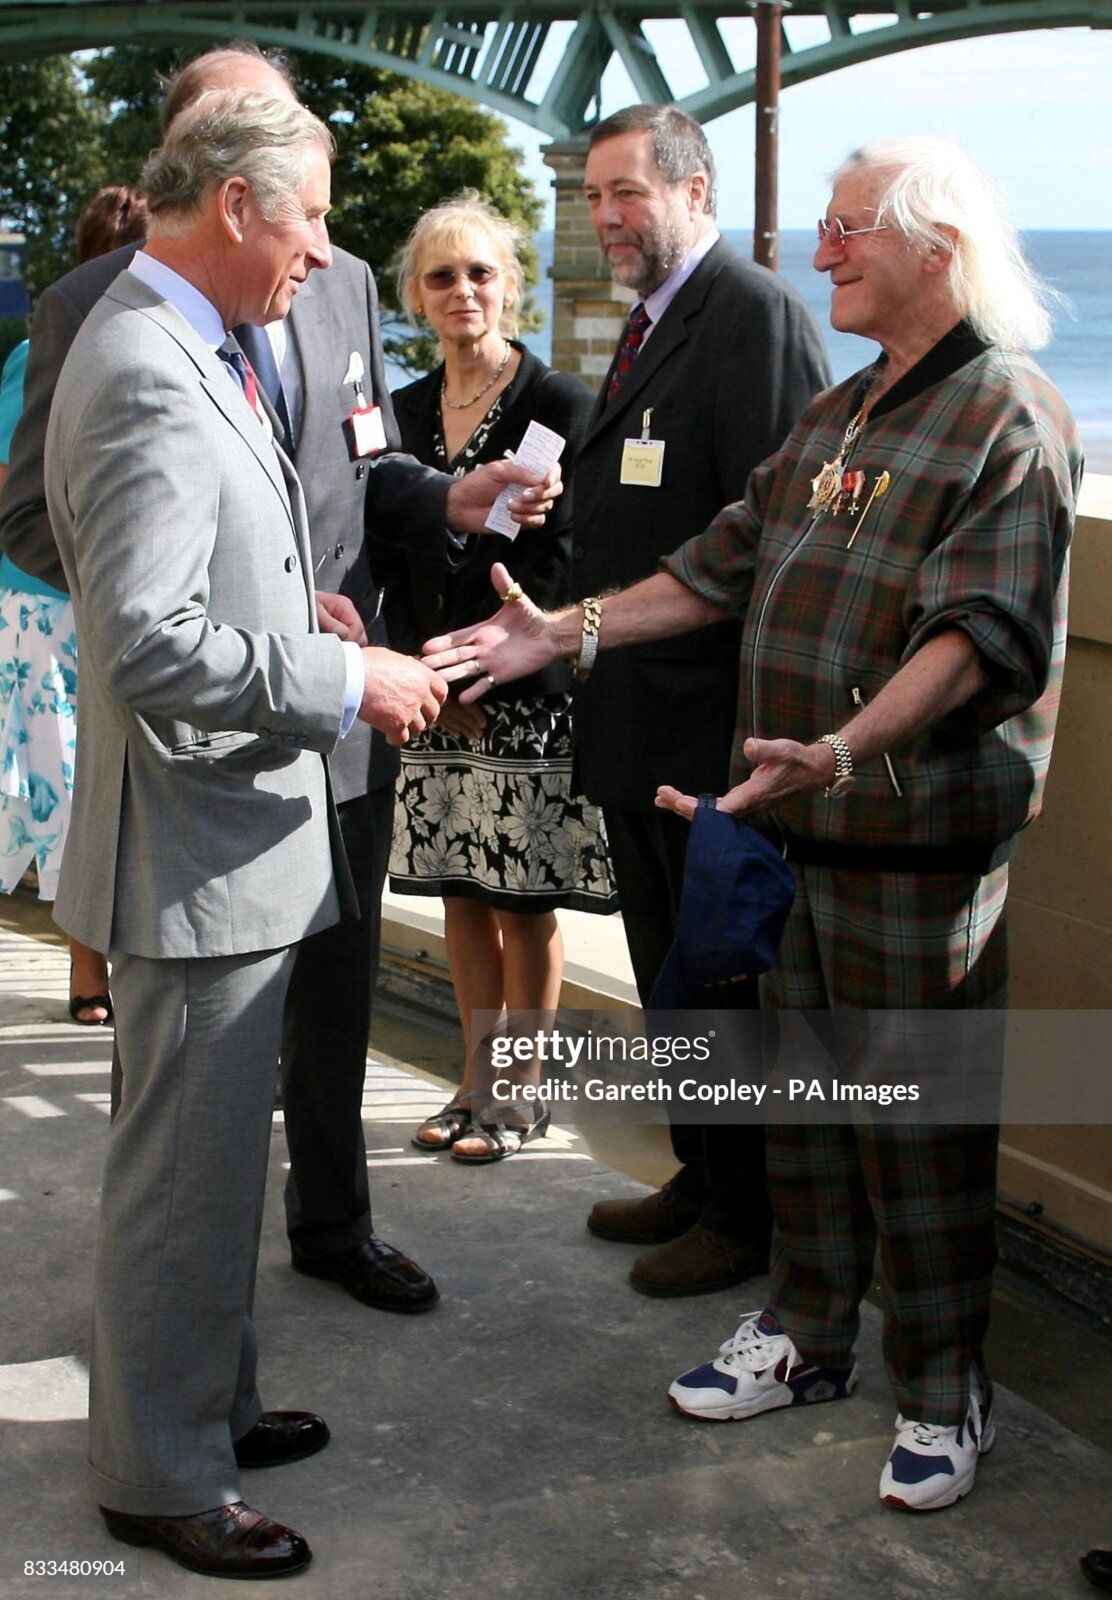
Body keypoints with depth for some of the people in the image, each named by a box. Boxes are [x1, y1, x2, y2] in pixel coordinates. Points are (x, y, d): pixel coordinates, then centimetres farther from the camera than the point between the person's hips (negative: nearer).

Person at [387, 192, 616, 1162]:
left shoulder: (558, 404, -5)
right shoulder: (406, 411, 11)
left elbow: (556, 560, -10)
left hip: (526, 692, -5)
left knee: (526, 904, 3)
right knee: (462, 895, 11)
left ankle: (523, 1094, 15)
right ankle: (478, 1079, 24)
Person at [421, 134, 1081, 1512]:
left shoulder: (1008, 417, -11)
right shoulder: (838, 415, 17)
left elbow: (979, 633, -22)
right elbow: (725, 566, 20)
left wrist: (846, 749, -36)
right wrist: (566, 633, 12)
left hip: (918, 838, -8)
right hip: (794, 819, 8)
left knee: (919, 1115, 2)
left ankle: (942, 1391, 18)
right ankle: (809, 1335, 31)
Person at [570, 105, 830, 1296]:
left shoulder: (753, 311, -15)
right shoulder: (653, 320, 16)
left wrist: (755, 716, -22)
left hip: (709, 719, -10)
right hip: (637, 722, 10)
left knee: (726, 974, 3)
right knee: (667, 968, 20)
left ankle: (749, 1219, 18)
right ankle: (702, 1175, 35)